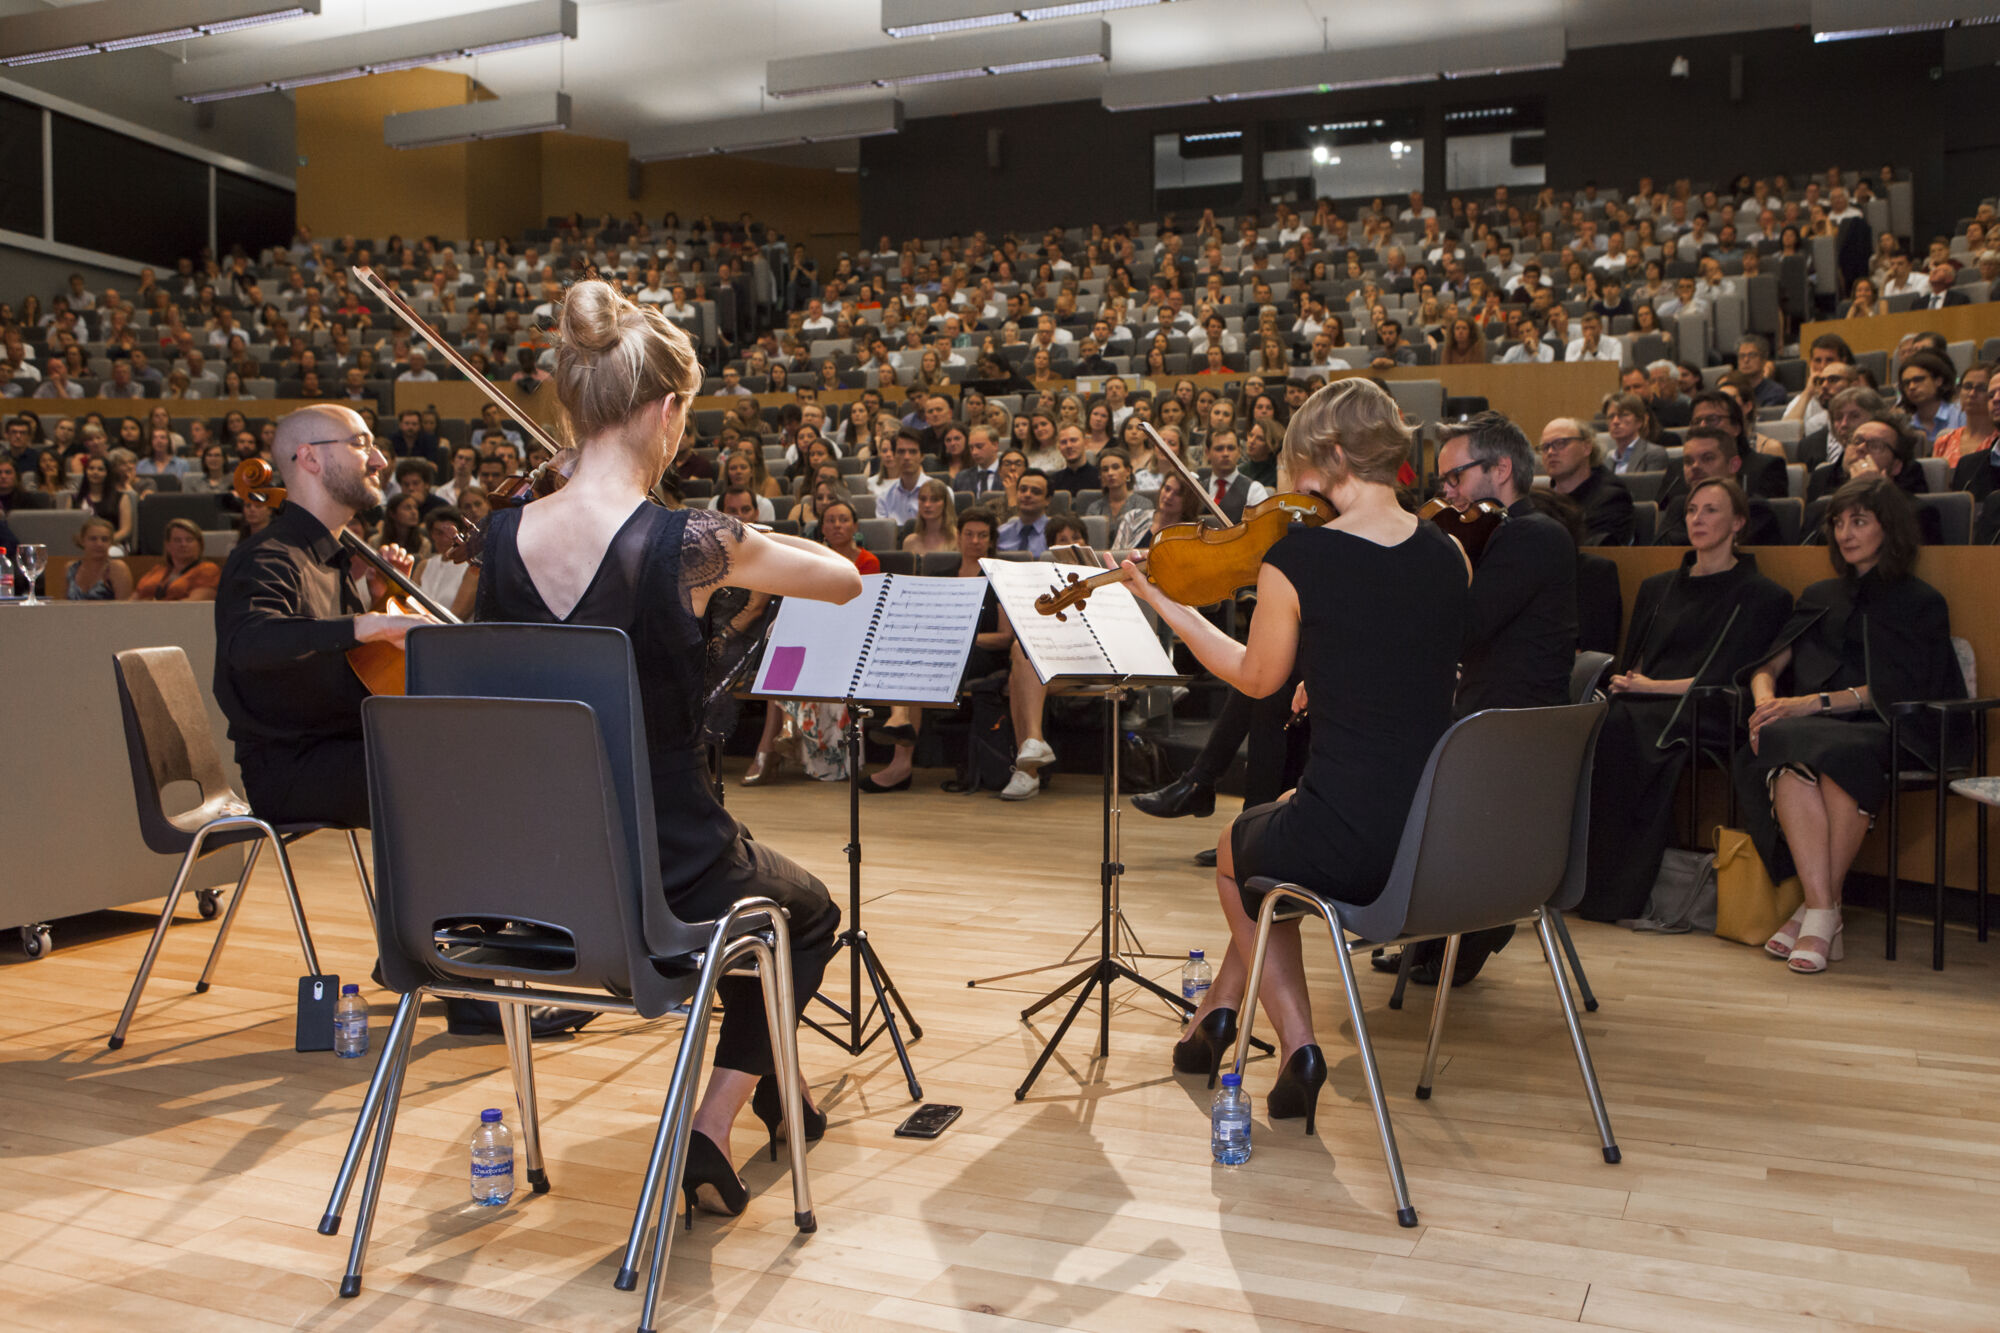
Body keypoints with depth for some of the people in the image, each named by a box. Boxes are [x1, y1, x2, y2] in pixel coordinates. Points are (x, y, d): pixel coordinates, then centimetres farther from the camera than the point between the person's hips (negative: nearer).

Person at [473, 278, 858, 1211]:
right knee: (810, 915, 29)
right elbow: (845, 580, -4)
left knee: (753, 884, 36)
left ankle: (769, 1094, 51)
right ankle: (712, 1130, 17)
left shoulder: (504, 538, -5)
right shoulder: (686, 545, -21)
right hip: (665, 880, -6)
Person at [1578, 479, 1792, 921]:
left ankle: (1620, 892, -32)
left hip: (1704, 717, -5)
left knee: (1621, 729, -36)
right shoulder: (1656, 589, 25)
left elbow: (1730, 679, -2)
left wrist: (1652, 686, -7)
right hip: (1643, 708, 5)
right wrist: (1626, 683, -4)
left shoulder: (1761, 597, 8)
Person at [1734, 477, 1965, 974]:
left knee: (1840, 758, -39)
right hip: (1811, 728, 3)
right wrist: (1765, 697, -8)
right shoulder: (1820, 596, 26)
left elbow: (1892, 691, -3)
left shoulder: (1920, 602, 11)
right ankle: (1824, 913, -40)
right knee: (1789, 762, -35)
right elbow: (1771, 662, 15)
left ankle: (1817, 912, -32)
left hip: (1881, 733, -3)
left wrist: (1812, 702, -15)